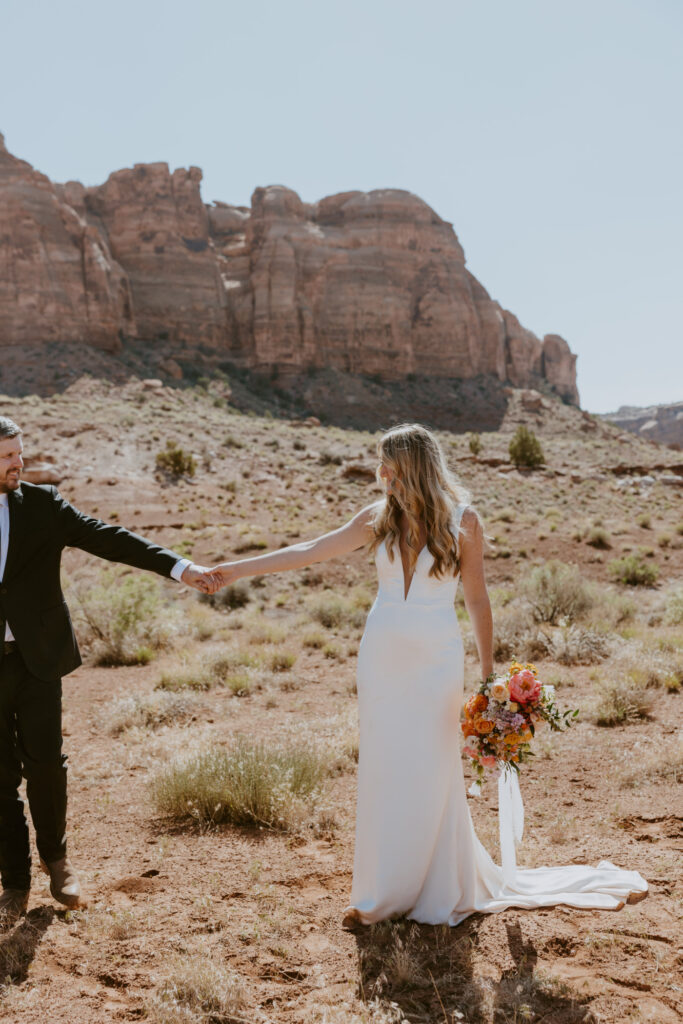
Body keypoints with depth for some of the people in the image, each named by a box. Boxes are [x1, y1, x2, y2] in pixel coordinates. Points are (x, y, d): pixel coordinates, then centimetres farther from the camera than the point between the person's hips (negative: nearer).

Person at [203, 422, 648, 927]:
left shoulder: (463, 519, -5)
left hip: (436, 661, -3)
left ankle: (443, 891, 23)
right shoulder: (378, 519, 2)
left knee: (433, 774, 3)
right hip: (383, 657, 3)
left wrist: (489, 673, 2)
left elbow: (476, 599, 1)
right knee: (381, 773, 6)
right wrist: (234, 569, -1)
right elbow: (306, 552, 2)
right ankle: (381, 894, 20)